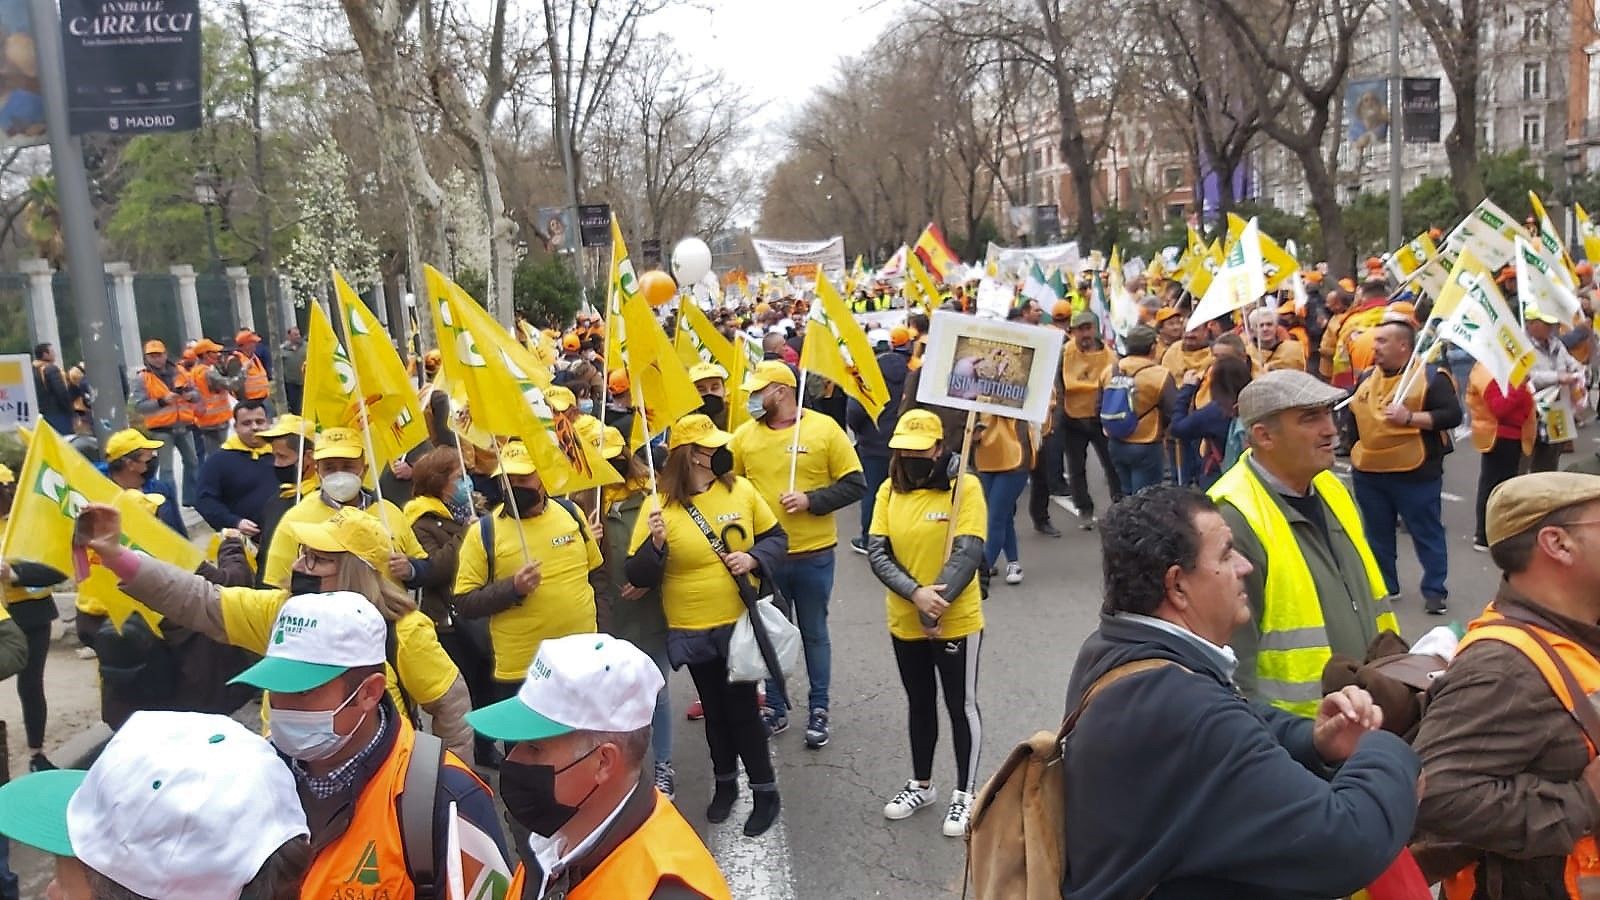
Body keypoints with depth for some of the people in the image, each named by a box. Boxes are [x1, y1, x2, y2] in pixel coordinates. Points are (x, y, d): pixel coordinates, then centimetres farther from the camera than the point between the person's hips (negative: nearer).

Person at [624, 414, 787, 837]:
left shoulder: (740, 489, -6)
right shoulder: (659, 504, -14)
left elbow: (776, 537, 5)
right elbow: (638, 576, -15)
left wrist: (754, 559, -16)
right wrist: (656, 543, -34)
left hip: (740, 623, 0)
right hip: (693, 631, 0)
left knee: (742, 706, 3)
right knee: (715, 708, 15)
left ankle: (766, 791, 21)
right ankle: (725, 782, 38)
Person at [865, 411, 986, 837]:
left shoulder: (965, 487, -13)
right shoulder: (889, 491, 0)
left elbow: (968, 553, -19)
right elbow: (876, 553, -7)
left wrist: (935, 605, -23)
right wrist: (916, 594, -22)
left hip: (956, 621, -4)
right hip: (905, 621, 5)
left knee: (960, 705, 9)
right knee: (919, 703, 19)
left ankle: (965, 793, 24)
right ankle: (921, 784, 35)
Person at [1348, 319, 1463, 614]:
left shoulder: (1431, 376, -8)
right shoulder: (1366, 377, 10)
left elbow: (1452, 415, -16)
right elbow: (1352, 413, 23)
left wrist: (1409, 417, -24)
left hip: (1414, 474, -6)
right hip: (1368, 473, 6)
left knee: (1427, 533, 5)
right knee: (1377, 534, 15)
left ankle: (1434, 590, 14)